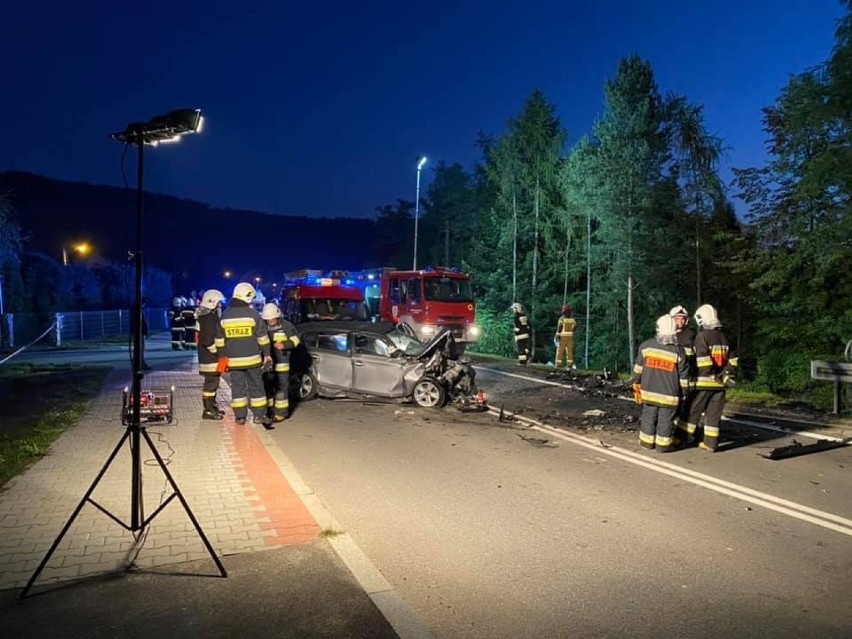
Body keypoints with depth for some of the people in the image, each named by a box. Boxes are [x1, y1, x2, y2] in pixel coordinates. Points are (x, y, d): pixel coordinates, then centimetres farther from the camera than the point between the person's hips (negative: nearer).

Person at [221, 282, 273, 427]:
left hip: (234, 360, 2)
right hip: (252, 358, -2)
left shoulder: (225, 315, 3)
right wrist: (267, 354, 3)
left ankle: (240, 416, 11)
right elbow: (262, 337, -5)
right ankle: (259, 415, 9)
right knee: (256, 386, 6)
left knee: (237, 387, 9)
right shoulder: (253, 313, -7)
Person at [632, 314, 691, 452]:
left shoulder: (646, 345, -3)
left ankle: (647, 441, 22)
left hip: (649, 391, 2)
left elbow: (638, 369, 3)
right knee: (665, 419, 6)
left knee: (649, 416, 13)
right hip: (669, 394, -2)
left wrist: (636, 386, 13)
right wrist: (684, 393, 9)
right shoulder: (678, 351, -7)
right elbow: (683, 375, -2)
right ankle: (663, 445, 11)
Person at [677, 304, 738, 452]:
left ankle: (680, 438, 6)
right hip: (719, 383, 6)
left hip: (704, 381, -6)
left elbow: (703, 360, -19)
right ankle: (710, 443, 10)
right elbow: (731, 359, 14)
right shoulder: (723, 337, 12)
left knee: (692, 411, 1)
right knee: (714, 414, 8)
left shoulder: (702, 336, -10)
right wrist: (729, 374, 15)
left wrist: (712, 375, -14)